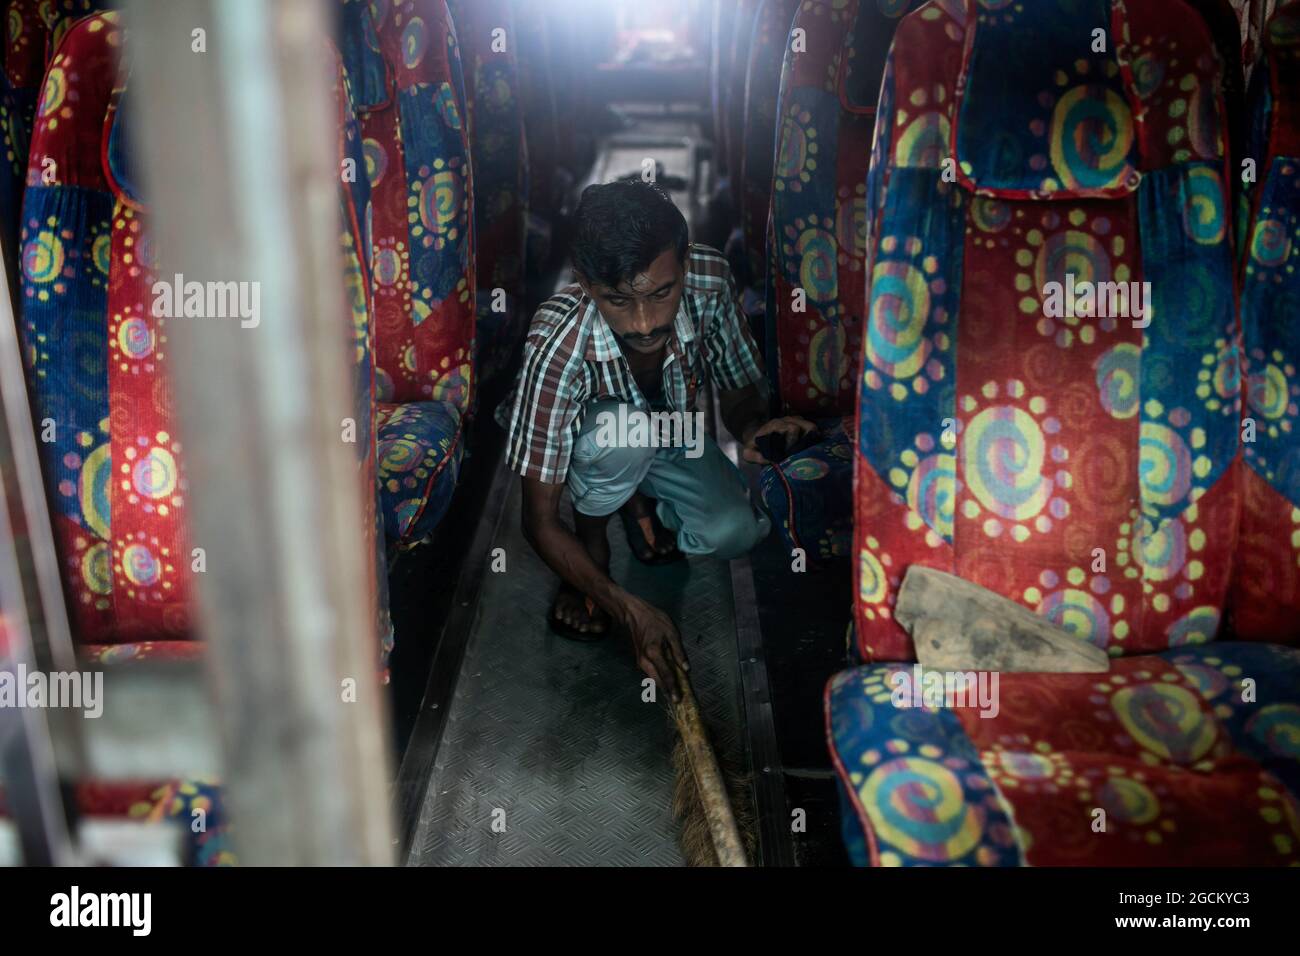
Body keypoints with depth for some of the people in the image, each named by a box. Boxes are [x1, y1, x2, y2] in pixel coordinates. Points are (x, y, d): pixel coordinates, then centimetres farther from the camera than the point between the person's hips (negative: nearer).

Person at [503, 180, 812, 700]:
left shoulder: (710, 281, -30)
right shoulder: (558, 345, -39)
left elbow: (739, 387, -10)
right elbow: (539, 522, -32)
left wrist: (752, 428, -34)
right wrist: (631, 610, -40)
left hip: (674, 434, 3)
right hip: (587, 441, -2)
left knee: (737, 530, -24)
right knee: (624, 427, -38)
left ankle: (640, 500, 8)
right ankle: (592, 539, -6)